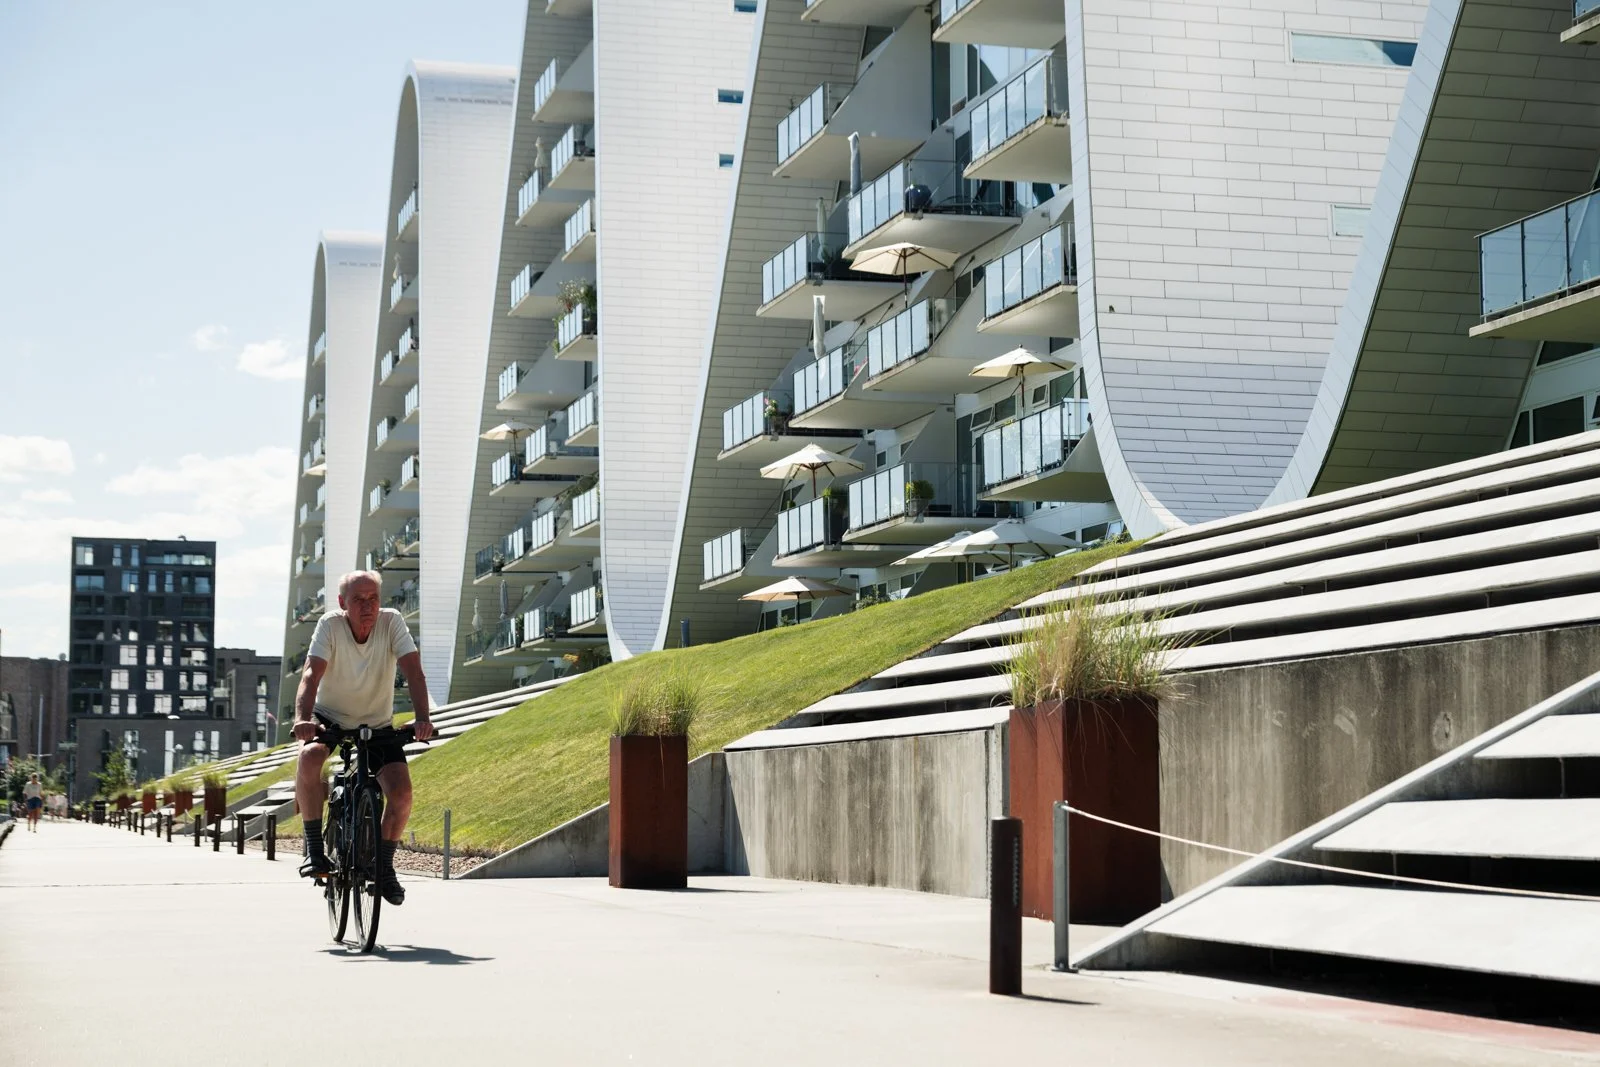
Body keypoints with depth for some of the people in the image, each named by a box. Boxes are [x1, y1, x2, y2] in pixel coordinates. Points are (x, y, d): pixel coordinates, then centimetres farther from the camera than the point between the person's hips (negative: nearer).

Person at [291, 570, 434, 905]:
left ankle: (384, 867, 6)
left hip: (378, 726, 1)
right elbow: (312, 674, -30)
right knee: (309, 756, -34)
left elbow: (413, 671, -25)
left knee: (401, 792, -18)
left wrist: (422, 718, -41)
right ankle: (314, 849, -18)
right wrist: (302, 718, -49)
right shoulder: (330, 625, -18)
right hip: (330, 719, -1)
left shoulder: (392, 621, -16)